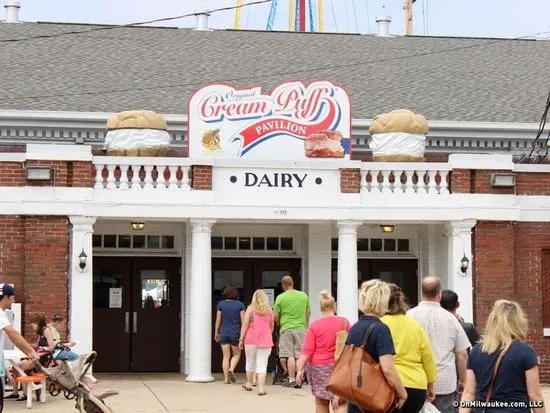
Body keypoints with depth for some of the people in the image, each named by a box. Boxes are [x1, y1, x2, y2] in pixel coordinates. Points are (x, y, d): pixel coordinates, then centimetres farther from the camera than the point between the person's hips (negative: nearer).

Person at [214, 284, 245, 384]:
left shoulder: (221, 304, 0)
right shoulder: (240, 305, -4)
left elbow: (218, 320, 2)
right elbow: (243, 321, -4)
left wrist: (216, 333, 11)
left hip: (224, 333, 2)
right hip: (235, 333, -2)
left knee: (226, 356, 6)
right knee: (236, 354, 13)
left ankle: (226, 378, 0)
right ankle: (231, 369, -13)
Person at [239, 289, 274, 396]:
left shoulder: (250, 308, -2)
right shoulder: (269, 309, 5)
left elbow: (245, 325, -5)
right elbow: (272, 326, 14)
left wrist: (241, 339, -1)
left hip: (251, 339, -1)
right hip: (265, 340, 1)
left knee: (250, 362, 17)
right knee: (262, 364, -1)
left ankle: (249, 384, 31)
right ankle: (261, 388, -11)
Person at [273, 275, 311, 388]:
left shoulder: (280, 298, -5)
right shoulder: (304, 296, 5)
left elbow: (276, 316, -2)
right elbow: (308, 313, 15)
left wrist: (278, 324, 19)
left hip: (286, 328, -2)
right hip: (301, 328, 2)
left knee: (290, 356, 1)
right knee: (299, 356, 5)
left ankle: (291, 379, -1)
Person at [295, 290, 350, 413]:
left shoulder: (314, 325, -7)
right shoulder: (344, 322, -2)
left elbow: (307, 350, -11)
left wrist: (300, 370, -9)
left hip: (318, 367, 0)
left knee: (321, 403, 13)